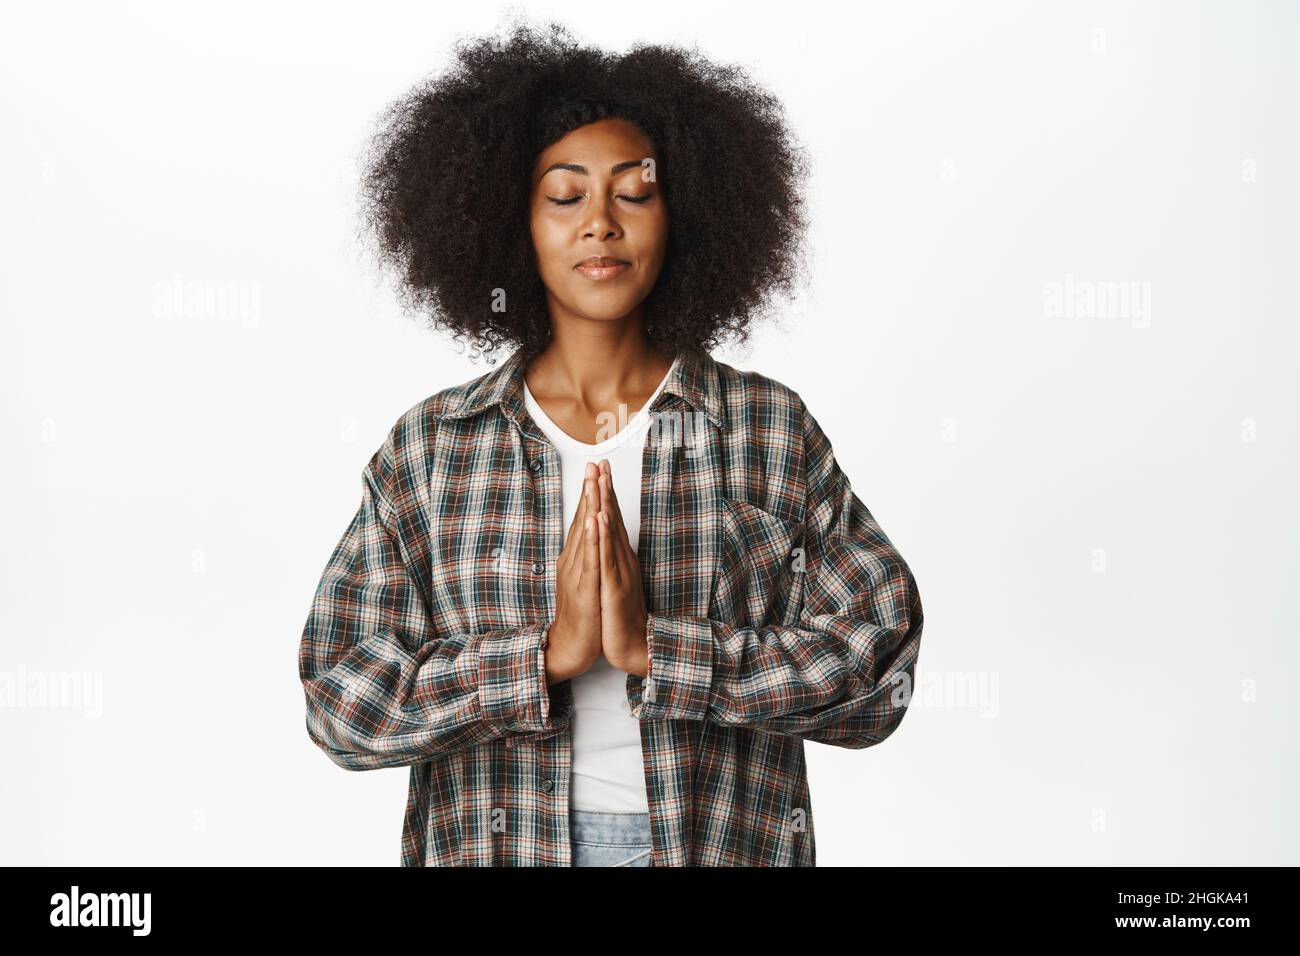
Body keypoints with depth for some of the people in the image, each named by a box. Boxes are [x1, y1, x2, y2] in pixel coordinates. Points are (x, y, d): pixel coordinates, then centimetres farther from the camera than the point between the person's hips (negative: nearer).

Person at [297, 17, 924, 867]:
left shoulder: (772, 429, -6)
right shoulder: (431, 447, -5)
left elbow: (877, 670, -11)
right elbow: (342, 699, -8)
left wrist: (659, 649, -21)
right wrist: (548, 652, -21)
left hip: (723, 840, 0)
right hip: (496, 843, 0)